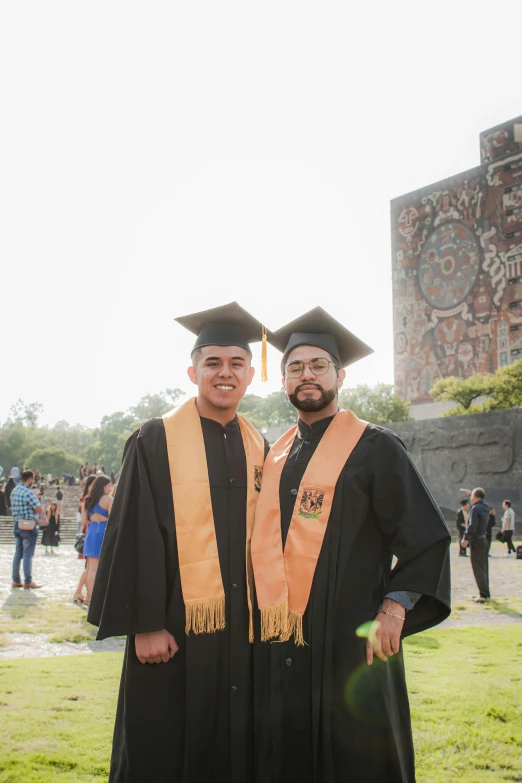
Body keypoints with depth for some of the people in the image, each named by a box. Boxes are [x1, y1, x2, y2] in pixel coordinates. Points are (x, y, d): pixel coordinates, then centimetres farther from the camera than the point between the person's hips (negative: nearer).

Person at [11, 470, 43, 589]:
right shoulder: (28, 492, -18)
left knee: (18, 553, 12)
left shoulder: (14, 491, 9)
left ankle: (16, 580, 16)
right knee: (28, 554, -5)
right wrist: (37, 501, 3)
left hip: (17, 525, 8)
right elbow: (39, 510, -17)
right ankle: (28, 582, -3)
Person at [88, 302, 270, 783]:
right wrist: (145, 625, -13)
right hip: (173, 626, -4)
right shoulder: (156, 441, -5)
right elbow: (137, 537, -9)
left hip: (241, 625, 4)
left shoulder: (258, 448, 9)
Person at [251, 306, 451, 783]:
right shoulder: (274, 457, 13)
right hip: (278, 644, 5)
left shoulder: (374, 448, -3)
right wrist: (262, 611, 9)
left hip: (349, 642, -5)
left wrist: (394, 611, -16)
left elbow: (428, 538, -6)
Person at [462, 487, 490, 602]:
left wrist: (466, 538, -22)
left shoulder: (475, 508, -17)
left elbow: (472, 526, -25)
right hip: (483, 539, 9)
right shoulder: (485, 507, 8)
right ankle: (485, 593, 22)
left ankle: (484, 595, -9)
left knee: (478, 569, -7)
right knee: (484, 567, 15)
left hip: (476, 541, -9)